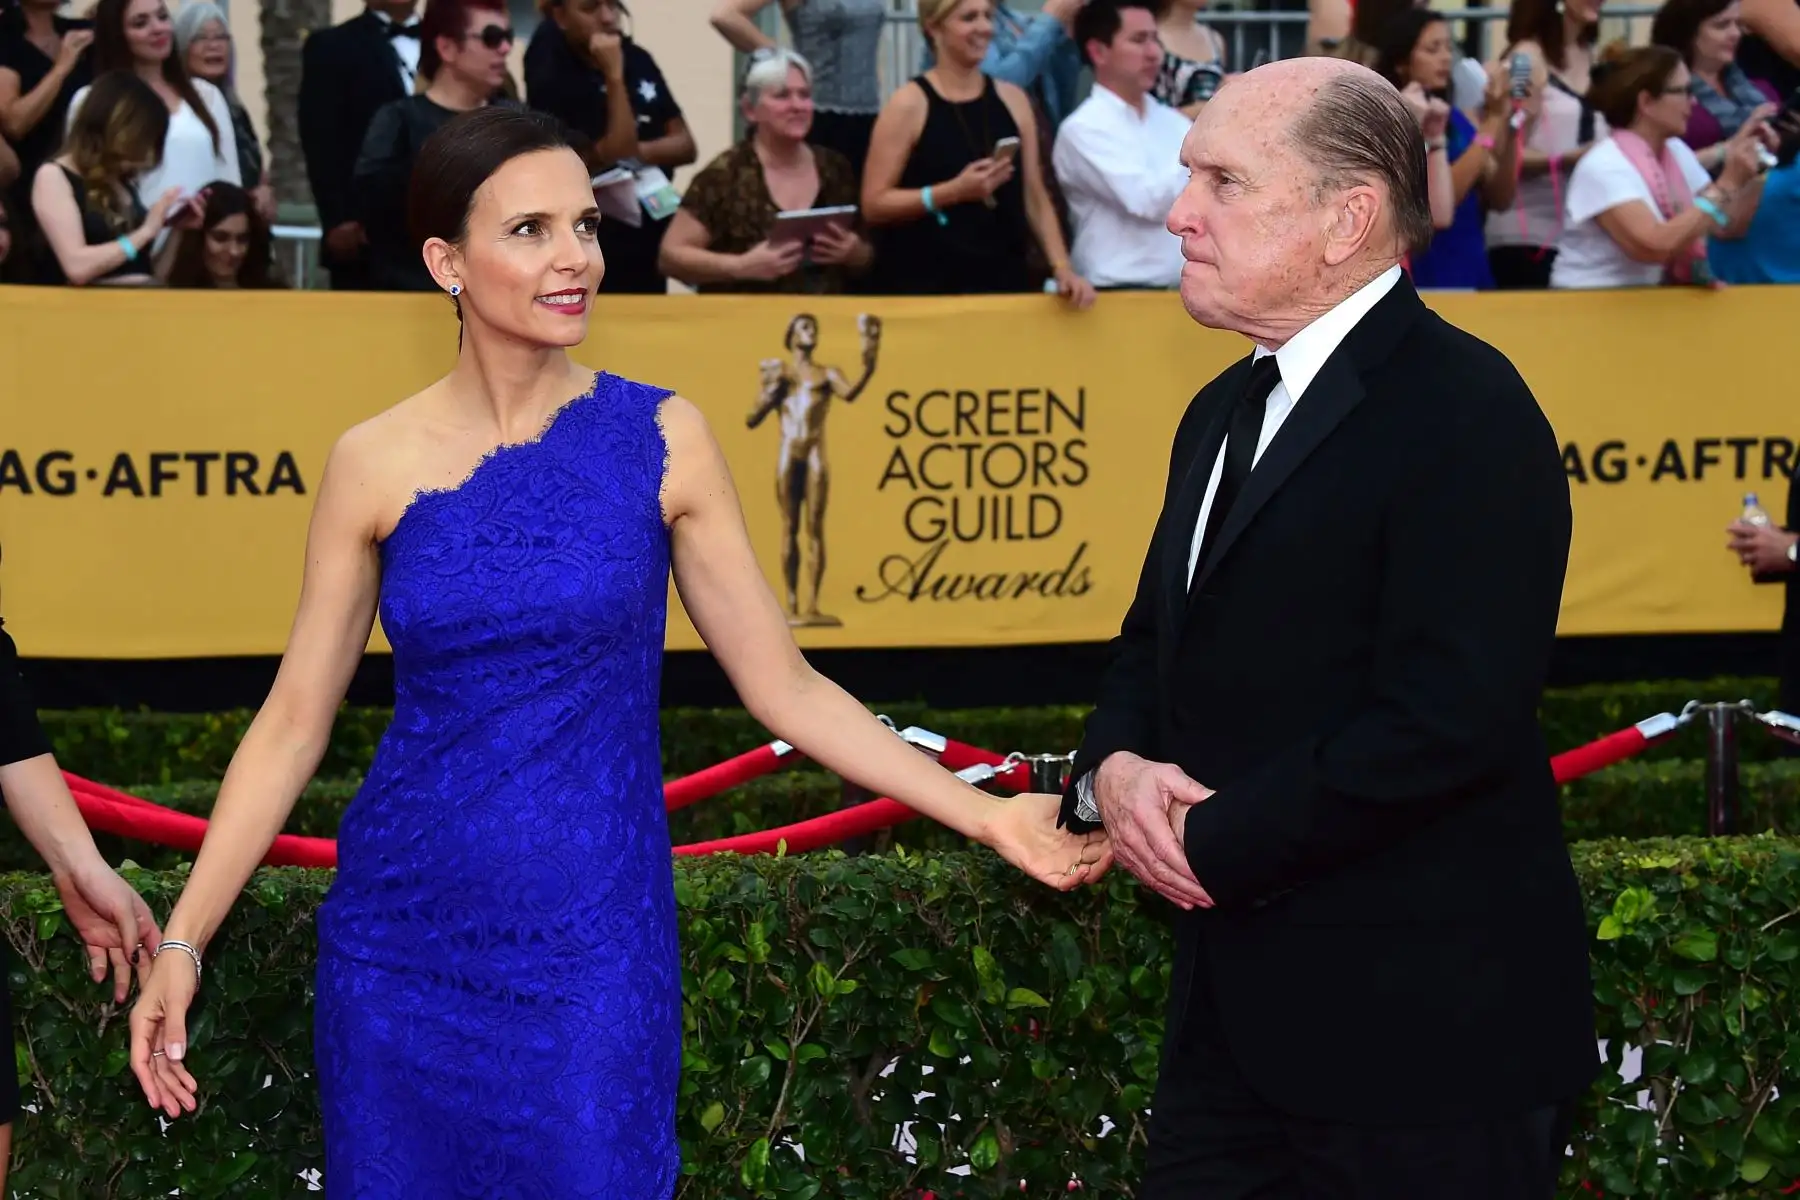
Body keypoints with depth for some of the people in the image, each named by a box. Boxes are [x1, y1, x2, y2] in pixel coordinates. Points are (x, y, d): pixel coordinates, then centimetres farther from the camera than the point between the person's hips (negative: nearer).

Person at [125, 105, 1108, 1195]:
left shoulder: (660, 439, -2)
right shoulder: (377, 463, -2)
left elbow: (782, 685, 1)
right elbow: (294, 722, 3)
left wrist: (987, 816, -6)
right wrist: (183, 942, -2)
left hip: (592, 951, -1)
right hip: (405, 943, 1)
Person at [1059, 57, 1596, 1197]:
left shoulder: (1463, 412, -15)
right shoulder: (1227, 412, 15)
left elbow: (1449, 718, -24)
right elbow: (1155, 646, 21)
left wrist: (1215, 844, -16)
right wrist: (1114, 771, -2)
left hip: (1420, 1023, -8)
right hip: (1243, 1018, 8)